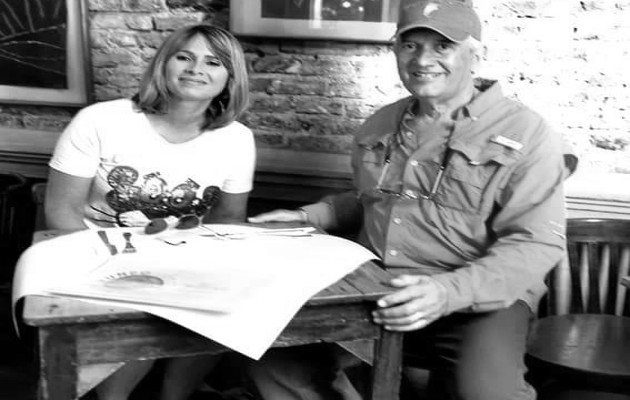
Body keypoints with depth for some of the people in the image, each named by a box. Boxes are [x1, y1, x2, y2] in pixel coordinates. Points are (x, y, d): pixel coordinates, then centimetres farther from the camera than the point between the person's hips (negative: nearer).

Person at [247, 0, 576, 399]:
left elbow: (537, 244, -14)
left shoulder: (526, 133, -6)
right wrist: (307, 216, 14)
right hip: (374, 289, 5)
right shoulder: (379, 125, 13)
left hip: (477, 298, -5)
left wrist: (448, 292, -28)